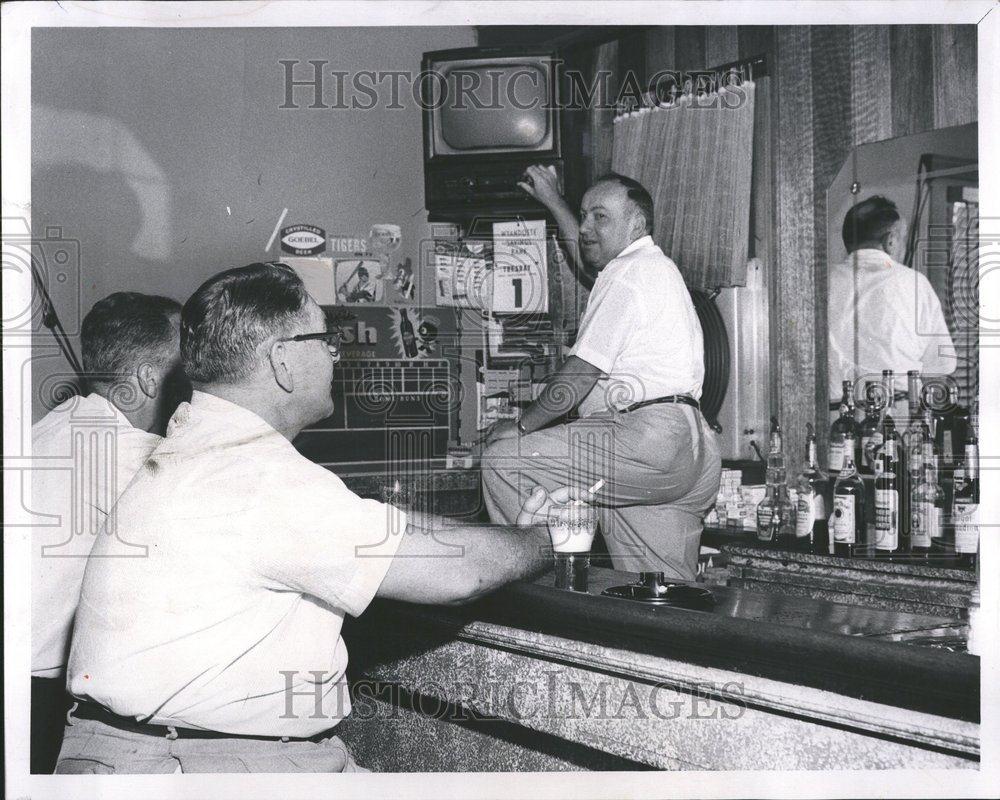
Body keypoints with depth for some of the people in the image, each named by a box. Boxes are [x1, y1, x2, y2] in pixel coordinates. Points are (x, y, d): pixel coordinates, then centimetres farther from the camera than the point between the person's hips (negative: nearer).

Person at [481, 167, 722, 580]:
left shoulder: (628, 274, -6)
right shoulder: (656, 266, 26)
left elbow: (580, 374, -11)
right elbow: (590, 253, 48)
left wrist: (522, 425, -1)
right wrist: (553, 201, 52)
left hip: (646, 437, -11)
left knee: (503, 458, -12)